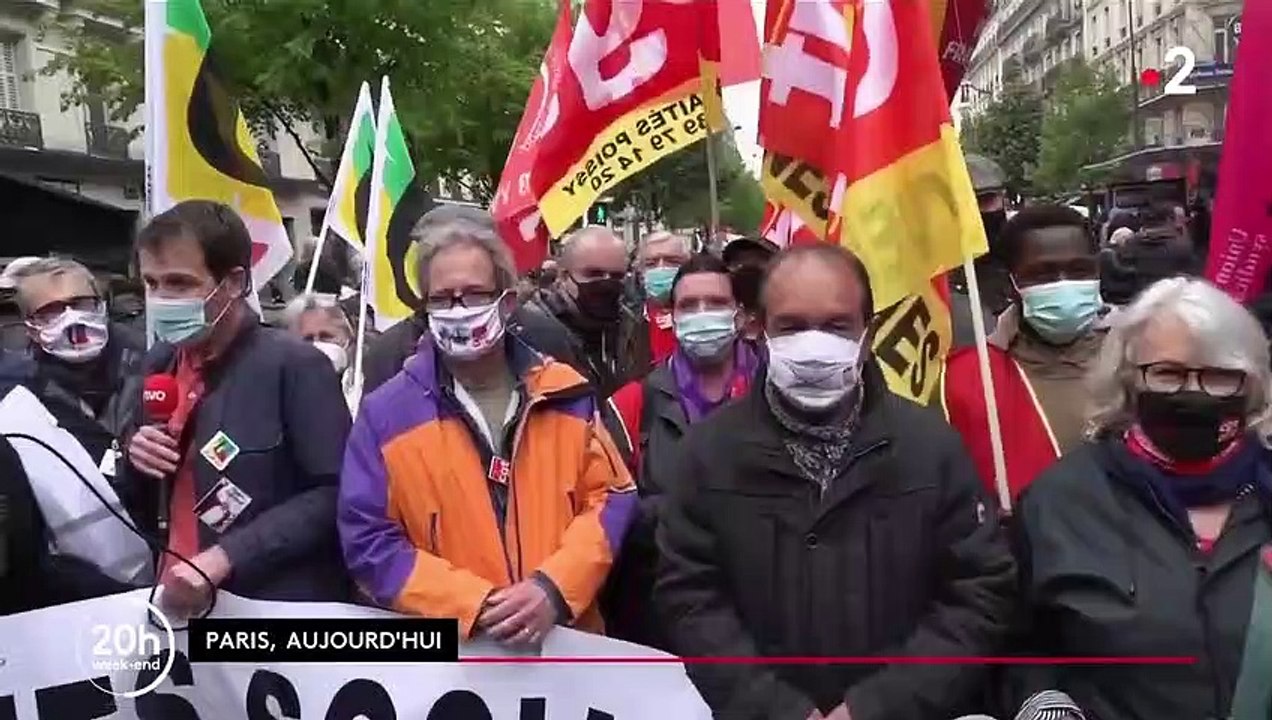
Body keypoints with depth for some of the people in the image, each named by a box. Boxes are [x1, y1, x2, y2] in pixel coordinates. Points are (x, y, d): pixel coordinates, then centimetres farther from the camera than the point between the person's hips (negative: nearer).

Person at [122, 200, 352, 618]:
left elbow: (333, 492, -19)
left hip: (282, 606, -6)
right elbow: (144, 508, 14)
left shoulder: (294, 365, -14)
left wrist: (223, 557, -23)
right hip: (182, 603, 6)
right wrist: (136, 460, -7)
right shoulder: (159, 365, 5)